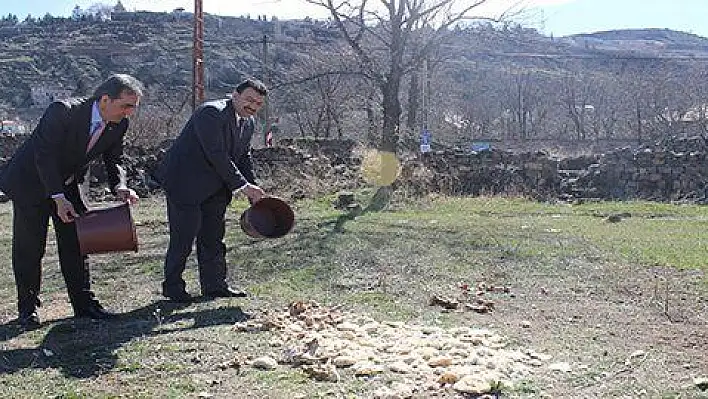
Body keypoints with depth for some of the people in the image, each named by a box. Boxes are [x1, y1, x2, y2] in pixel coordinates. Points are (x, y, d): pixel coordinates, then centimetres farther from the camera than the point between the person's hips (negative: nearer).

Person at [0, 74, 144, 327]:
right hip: (30, 183, -6)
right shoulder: (62, 112, -29)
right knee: (30, 247, 1)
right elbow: (44, 156, -28)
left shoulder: (119, 125, -11)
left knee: (76, 243, 6)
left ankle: (84, 304, 14)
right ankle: (27, 308, 14)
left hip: (68, 185, 6)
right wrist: (58, 199, -31)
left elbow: (113, 161, 0)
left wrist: (120, 187, -21)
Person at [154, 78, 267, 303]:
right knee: (183, 237, -3)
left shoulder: (248, 123, 7)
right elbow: (217, 156, -26)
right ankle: (173, 287, 12)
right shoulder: (212, 113, -21)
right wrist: (243, 185, -23)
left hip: (214, 189, 8)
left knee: (214, 238, 10)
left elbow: (243, 158, 15)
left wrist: (254, 192, 6)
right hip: (185, 184, -8)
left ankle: (214, 285, 20)